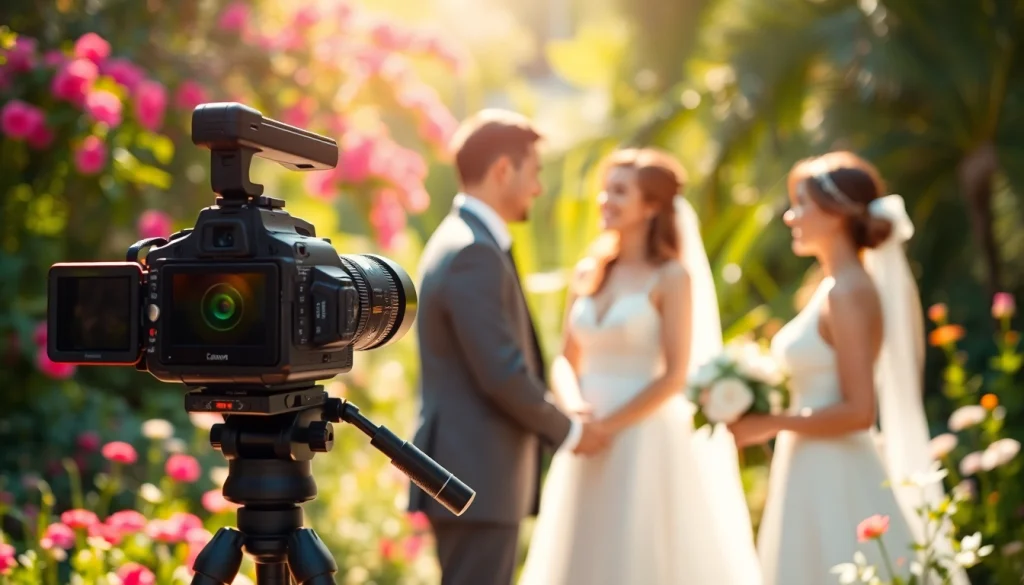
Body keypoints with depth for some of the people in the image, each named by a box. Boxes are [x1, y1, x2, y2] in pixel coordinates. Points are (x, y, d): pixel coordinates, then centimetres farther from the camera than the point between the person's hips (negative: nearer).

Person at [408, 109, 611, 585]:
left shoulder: (461, 241, 15)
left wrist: (560, 423, 15)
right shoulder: (475, 254, -18)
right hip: (476, 477, -10)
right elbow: (503, 375, -21)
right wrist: (569, 432, -6)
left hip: (471, 471, 10)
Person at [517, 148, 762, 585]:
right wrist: (574, 408, -9)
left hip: (646, 444, -6)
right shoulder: (589, 273, 10)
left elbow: (675, 375, -12)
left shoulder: (672, 277, -6)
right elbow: (566, 360, 11)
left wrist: (608, 426, -14)